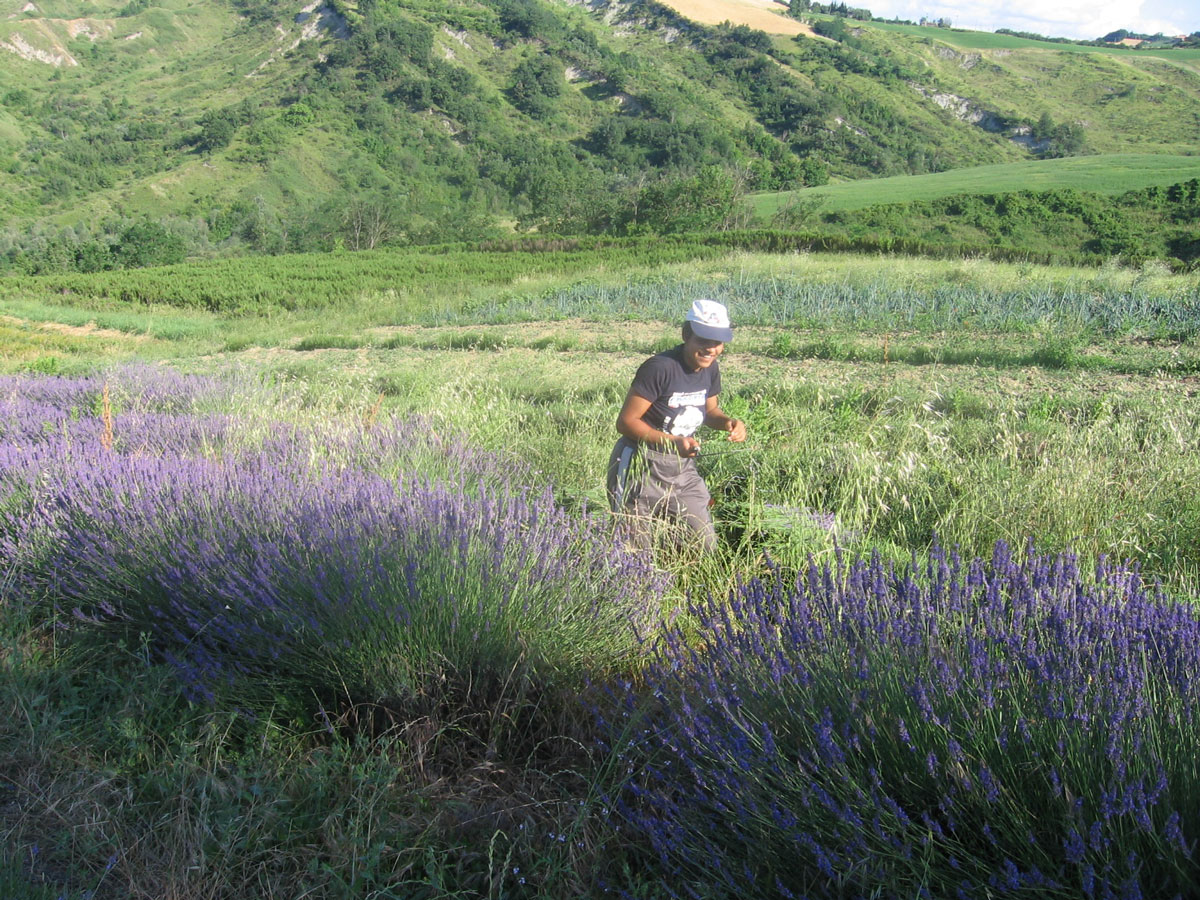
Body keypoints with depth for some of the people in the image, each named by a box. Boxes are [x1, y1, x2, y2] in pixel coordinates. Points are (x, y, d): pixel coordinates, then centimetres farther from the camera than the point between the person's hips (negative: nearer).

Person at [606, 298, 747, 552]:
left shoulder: (710, 369, 0)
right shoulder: (660, 368, -23)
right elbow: (625, 421, -22)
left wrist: (728, 422, -6)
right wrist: (673, 442, -31)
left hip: (681, 467, 7)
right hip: (640, 467, -7)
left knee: (707, 547, 10)